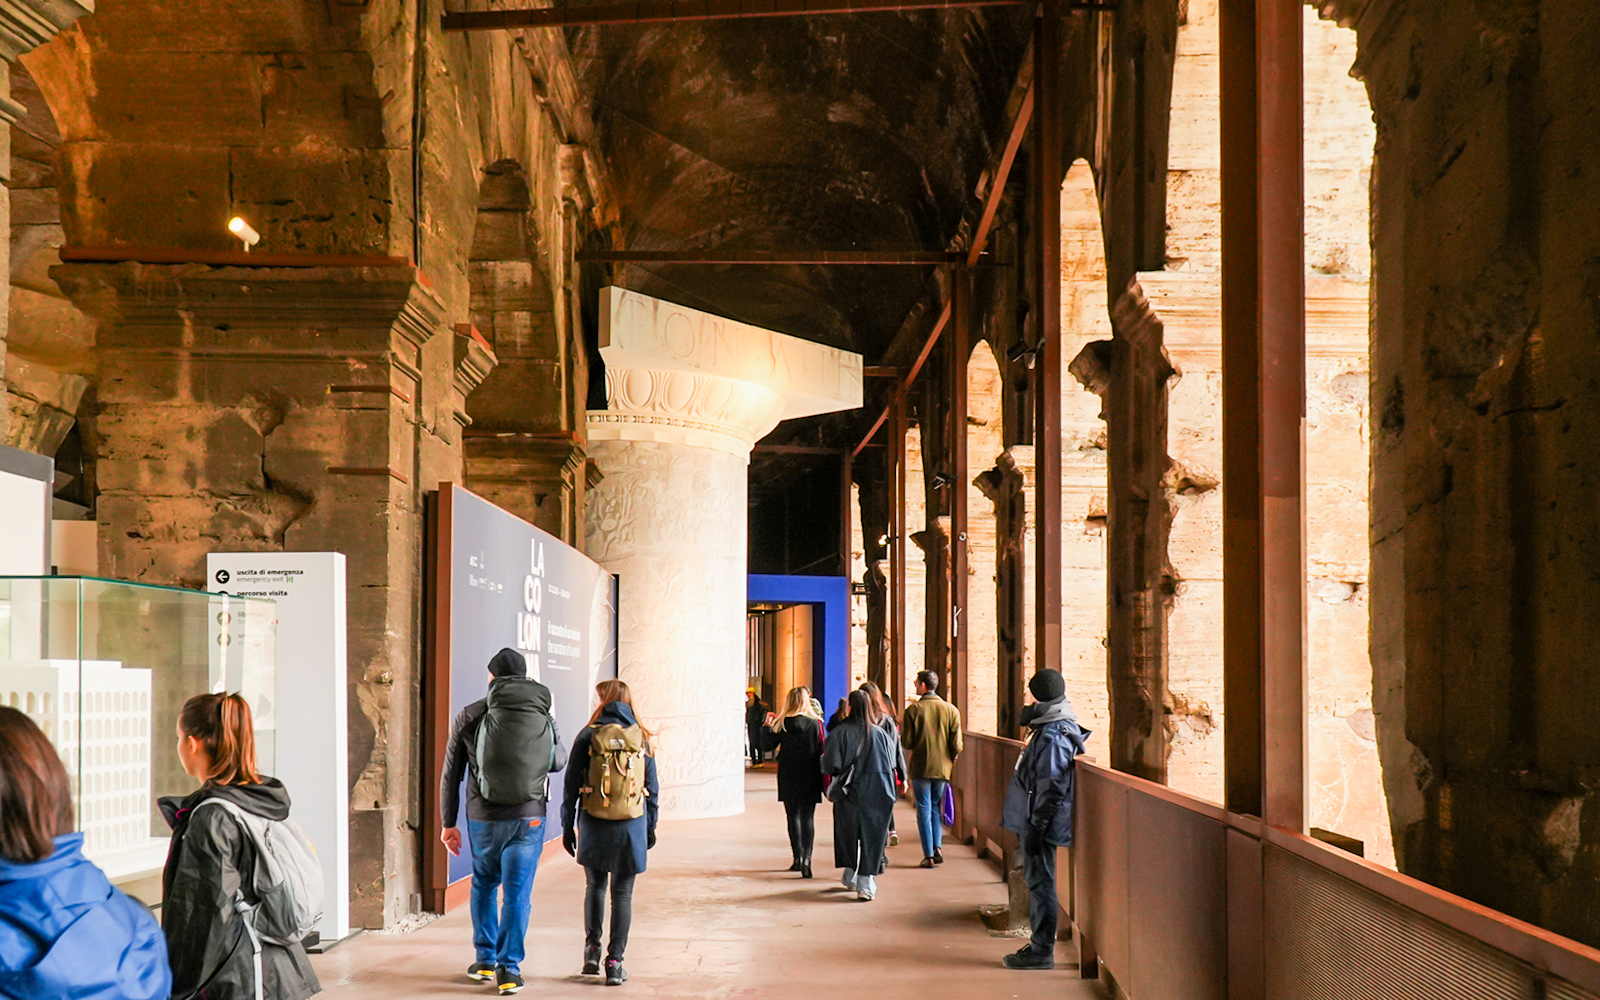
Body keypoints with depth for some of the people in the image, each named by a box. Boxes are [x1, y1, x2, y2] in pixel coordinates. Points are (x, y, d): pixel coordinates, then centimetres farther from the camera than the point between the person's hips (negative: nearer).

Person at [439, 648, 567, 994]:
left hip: (483, 817, 1)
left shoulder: (470, 716, -2)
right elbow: (559, 761, 13)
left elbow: (450, 774, 1)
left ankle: (485, 960, 24)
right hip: (529, 817, -1)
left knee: (484, 885, 20)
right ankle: (509, 968, 1)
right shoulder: (543, 716, -1)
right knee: (518, 893, 4)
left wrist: (448, 823, 9)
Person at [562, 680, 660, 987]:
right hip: (631, 826, 0)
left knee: (595, 885, 19)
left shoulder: (589, 736, -2)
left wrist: (567, 826, 6)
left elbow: (572, 785, -1)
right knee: (622, 893, 5)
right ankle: (615, 962, 2)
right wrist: (650, 827, 15)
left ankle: (592, 948, 13)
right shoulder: (641, 737, 3)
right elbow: (653, 787, 6)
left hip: (594, 825, 0)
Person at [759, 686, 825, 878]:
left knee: (793, 815, 11)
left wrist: (767, 726, 15)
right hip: (810, 776, 0)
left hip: (788, 777, 0)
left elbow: (766, 745, 0)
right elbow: (822, 751, -4)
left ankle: (798, 857, 8)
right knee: (808, 817, 2)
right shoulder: (815, 723, -6)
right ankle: (806, 858, -12)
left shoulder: (781, 724, -6)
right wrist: (824, 779, 5)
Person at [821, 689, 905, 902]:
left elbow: (831, 766, -11)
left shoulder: (840, 733, -10)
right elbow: (894, 763, 4)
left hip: (850, 792, -1)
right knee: (872, 836, 3)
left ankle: (851, 875, 29)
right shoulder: (882, 734, -3)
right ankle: (866, 883, -4)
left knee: (848, 832, 18)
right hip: (877, 794, 1)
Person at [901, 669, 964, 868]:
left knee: (924, 809, 3)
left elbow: (907, 742, -5)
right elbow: (957, 745, -1)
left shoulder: (913, 710, -6)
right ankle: (938, 846, 2)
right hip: (942, 767, 3)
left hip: (920, 767, -3)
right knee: (936, 807, 17)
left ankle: (929, 855, -1)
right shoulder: (951, 710, 1)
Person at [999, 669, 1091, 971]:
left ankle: (1042, 952, -1)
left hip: (1041, 824, -11)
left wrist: (1036, 827, -22)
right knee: (1036, 881, 16)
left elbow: (1051, 787, -23)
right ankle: (1039, 944, 24)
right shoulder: (1046, 729, 14)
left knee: (1040, 883, -5)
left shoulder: (1054, 736, -19)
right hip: (1032, 821, 11)